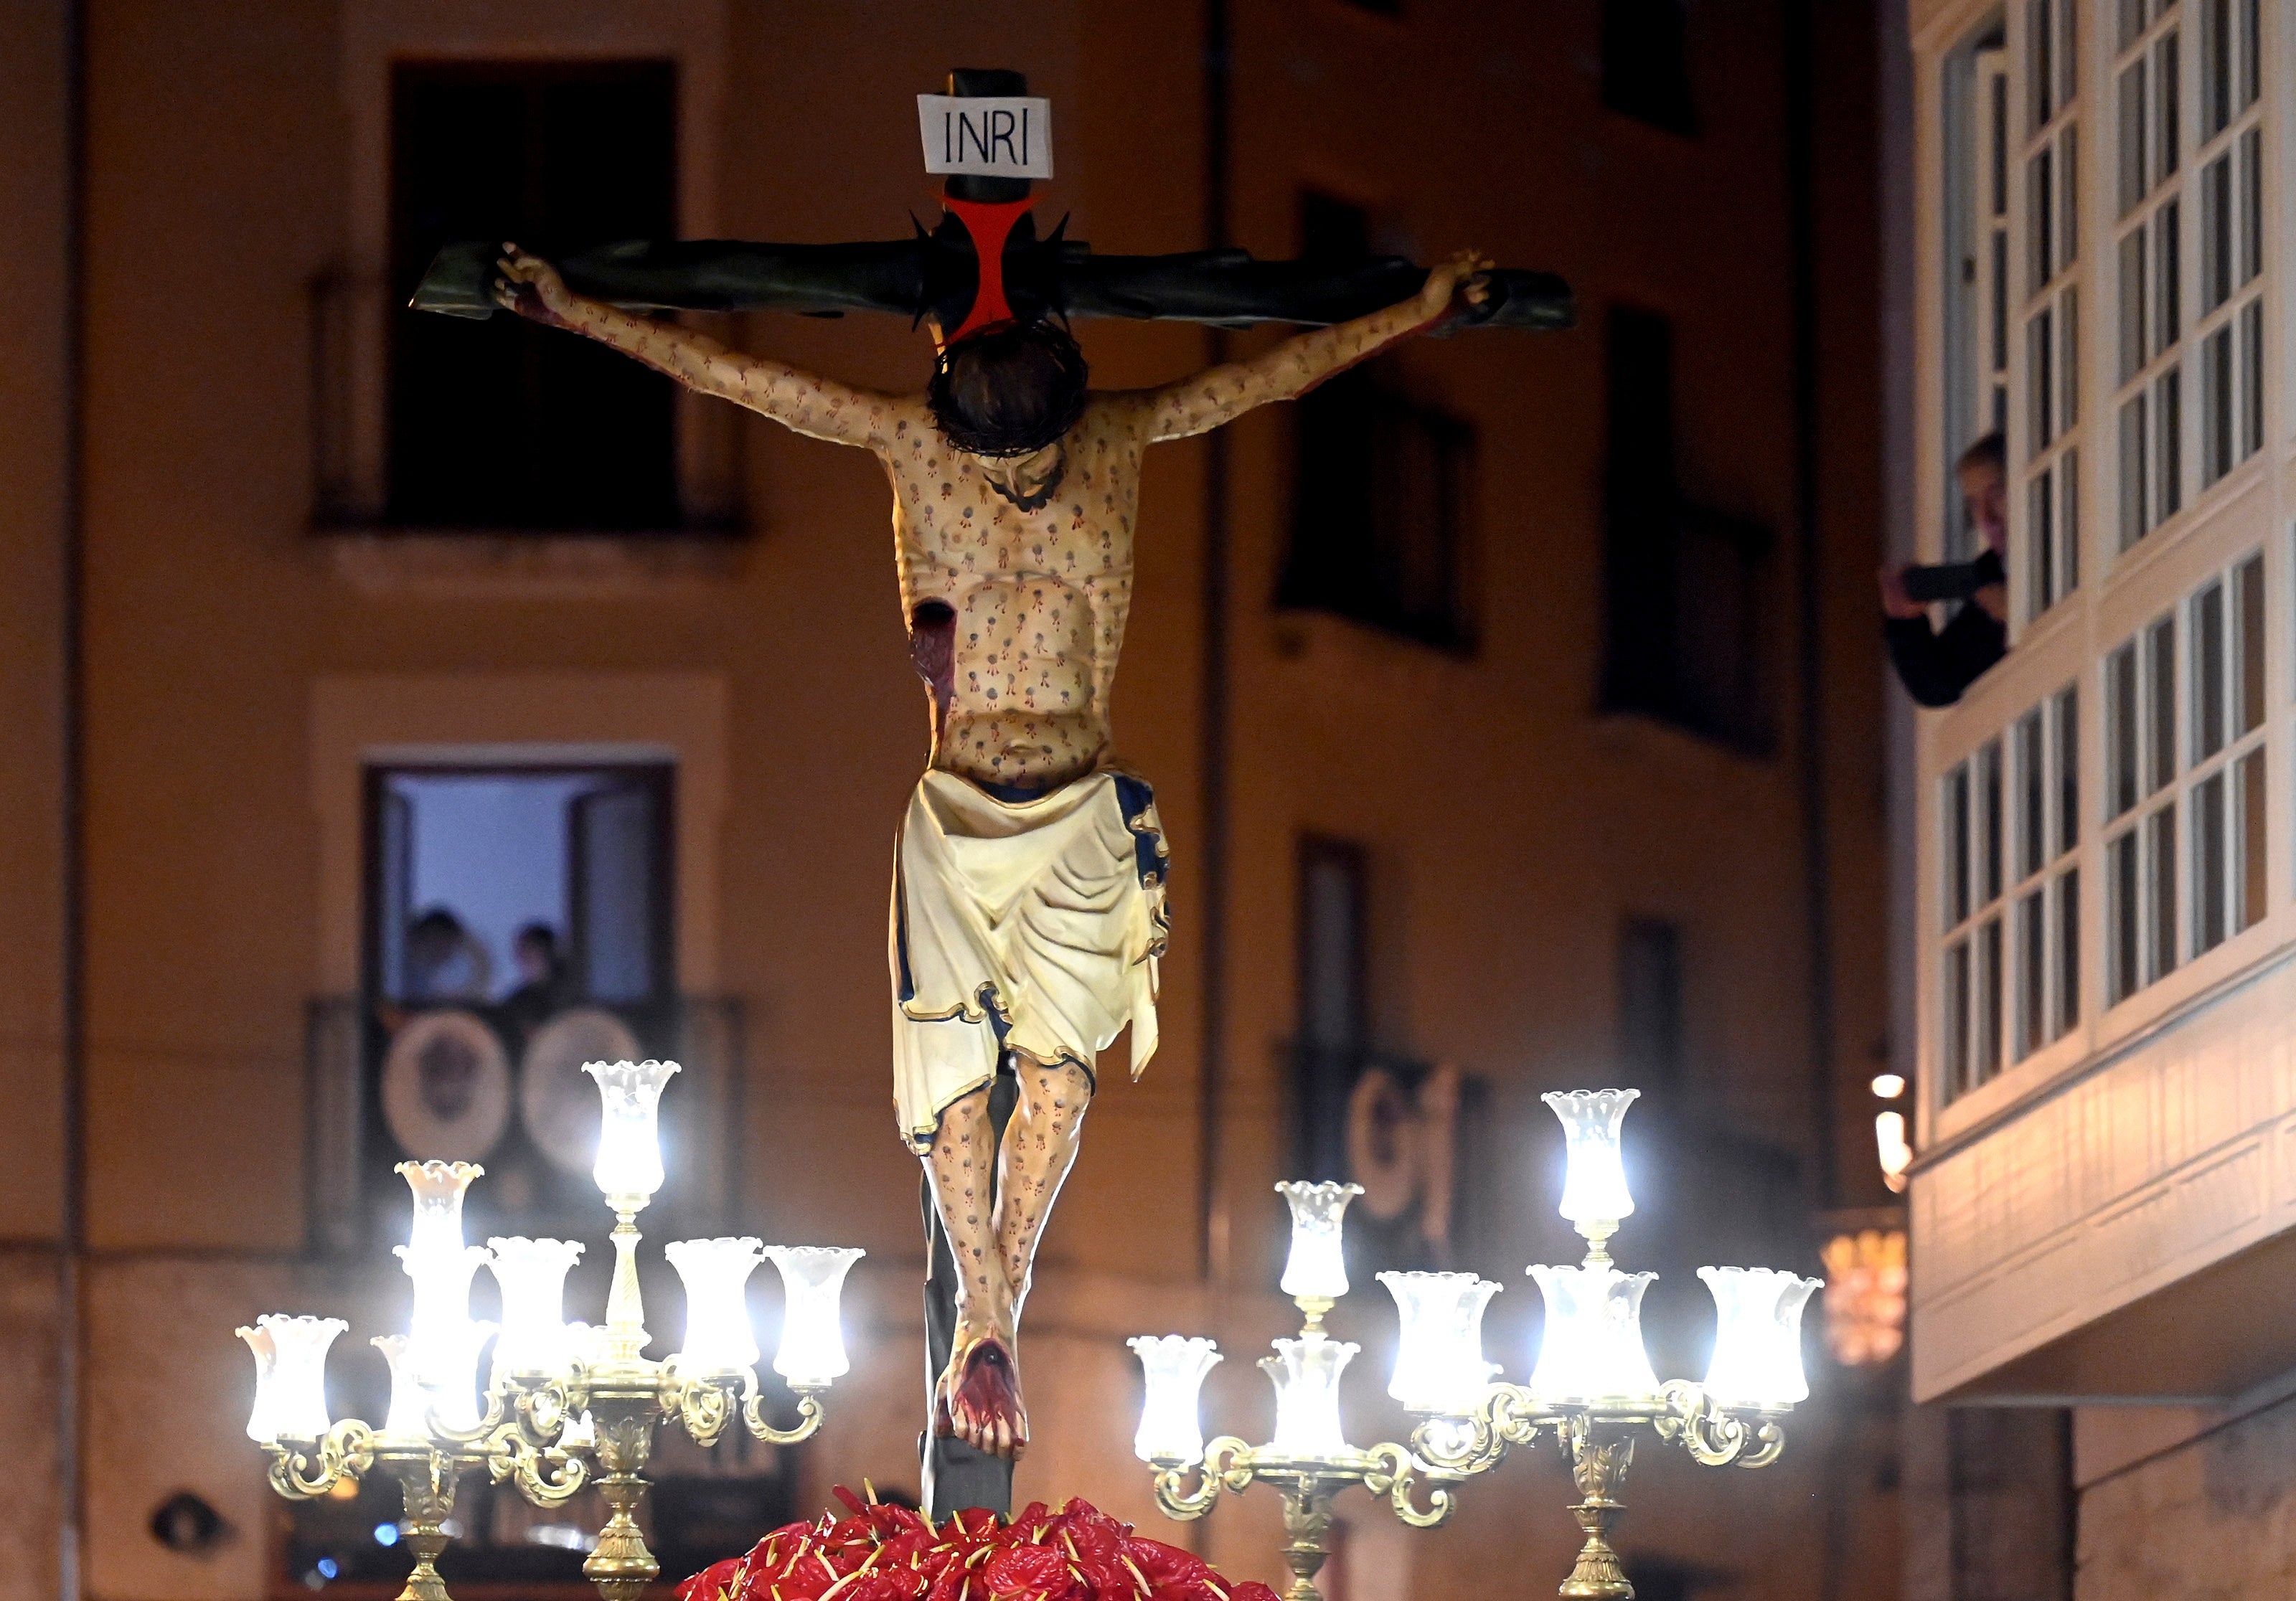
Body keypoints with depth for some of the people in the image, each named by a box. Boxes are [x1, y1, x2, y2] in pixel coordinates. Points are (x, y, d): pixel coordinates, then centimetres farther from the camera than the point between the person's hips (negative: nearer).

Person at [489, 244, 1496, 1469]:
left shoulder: (1123, 439, 1)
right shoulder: (909, 442, -3)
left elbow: (1279, 374, 10)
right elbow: (724, 374, -3)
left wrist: (1417, 315, 12)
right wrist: (579, 314, -3)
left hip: (1079, 813, 1)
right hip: (951, 803, -1)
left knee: (1058, 1070, -5)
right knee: (953, 1067, -2)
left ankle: (989, 1321, 0)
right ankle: (983, 1323, 6)